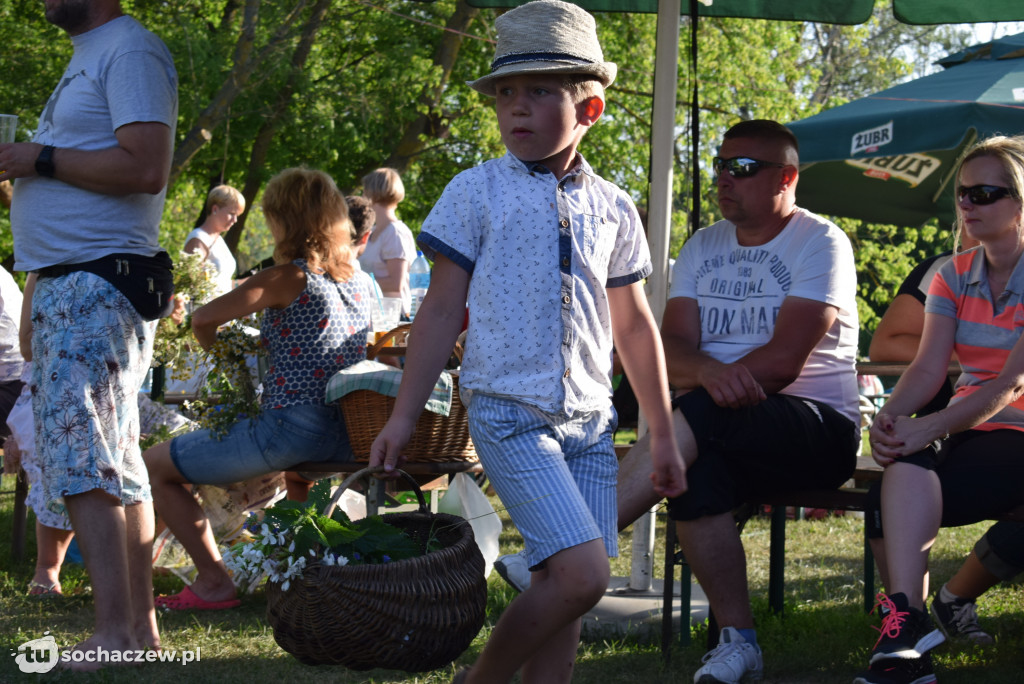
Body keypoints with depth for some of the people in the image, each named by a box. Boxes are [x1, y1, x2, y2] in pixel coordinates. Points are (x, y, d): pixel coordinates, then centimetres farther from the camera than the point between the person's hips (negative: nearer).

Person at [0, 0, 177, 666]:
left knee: (81, 457, -14)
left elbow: (145, 167, -21)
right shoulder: (88, 57, 20)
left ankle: (115, 631, -16)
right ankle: (141, 623, 12)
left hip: (98, 282, -10)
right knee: (116, 462, 9)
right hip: (68, 284, 10)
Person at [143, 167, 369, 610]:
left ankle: (214, 583, 0)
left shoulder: (290, 278, -11)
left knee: (155, 466, 4)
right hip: (345, 436, 8)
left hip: (289, 427, -8)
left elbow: (204, 318, -17)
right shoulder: (358, 284, 11)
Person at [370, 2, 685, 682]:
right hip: (510, 413, -5)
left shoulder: (612, 207, 11)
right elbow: (442, 310, 2)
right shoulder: (476, 193, 0)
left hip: (590, 420, 5)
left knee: (562, 592, 0)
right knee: (582, 574, -16)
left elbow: (634, 326, 18)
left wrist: (663, 435, 18)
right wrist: (403, 417, -1)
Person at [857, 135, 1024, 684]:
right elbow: (928, 369, 1)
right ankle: (908, 623, -42)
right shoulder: (954, 277, 12)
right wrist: (889, 418, -22)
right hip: (963, 430, 5)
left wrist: (928, 428, -31)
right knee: (907, 459, -33)